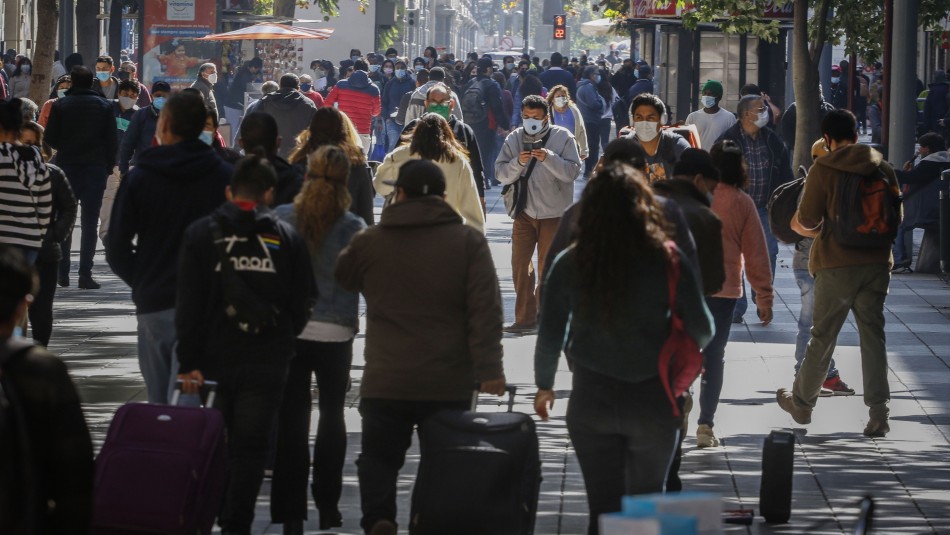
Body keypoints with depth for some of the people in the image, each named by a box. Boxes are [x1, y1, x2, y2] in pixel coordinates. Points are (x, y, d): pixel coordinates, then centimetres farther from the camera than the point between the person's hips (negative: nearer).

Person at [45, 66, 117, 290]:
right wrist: (109, 166, 7)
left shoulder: (60, 105, -2)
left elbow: (50, 138, -2)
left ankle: (62, 273, 9)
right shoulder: (104, 106, 0)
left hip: (66, 167, 1)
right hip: (95, 168, -1)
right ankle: (85, 274, -6)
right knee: (90, 223, 0)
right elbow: (112, 140, -2)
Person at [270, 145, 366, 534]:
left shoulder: (281, 219, -5)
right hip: (336, 332, 0)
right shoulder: (352, 228, -9)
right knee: (332, 414, 18)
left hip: (288, 329, 0)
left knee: (293, 419, 4)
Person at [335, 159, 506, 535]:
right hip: (449, 384, 0)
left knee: (378, 456, 8)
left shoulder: (368, 243, 1)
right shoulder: (468, 242, -2)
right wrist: (488, 368, -9)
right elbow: (485, 310, -9)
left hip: (385, 382, 0)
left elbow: (342, 279, 23)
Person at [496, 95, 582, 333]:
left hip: (554, 213, -3)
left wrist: (549, 158, -28)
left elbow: (572, 171, -14)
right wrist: (518, 162, -21)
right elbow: (501, 174, -2)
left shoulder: (563, 137, -7)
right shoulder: (514, 139, 3)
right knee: (520, 264, 2)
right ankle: (525, 318, 9)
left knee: (547, 266, 4)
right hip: (524, 212, 3)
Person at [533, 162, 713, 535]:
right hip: (653, 400, 0)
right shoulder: (669, 262, -10)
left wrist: (544, 385, 16)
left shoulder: (569, 265, -6)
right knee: (647, 505, 16)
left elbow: (549, 335, 0)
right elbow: (701, 331, -4)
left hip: (591, 401, 1)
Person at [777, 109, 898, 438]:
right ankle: (878, 413, -3)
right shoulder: (883, 168, 4)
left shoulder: (823, 170, -7)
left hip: (836, 265, -3)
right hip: (876, 262, 3)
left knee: (823, 337, 9)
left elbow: (807, 220, -7)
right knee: (873, 337, 4)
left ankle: (802, 403, 24)